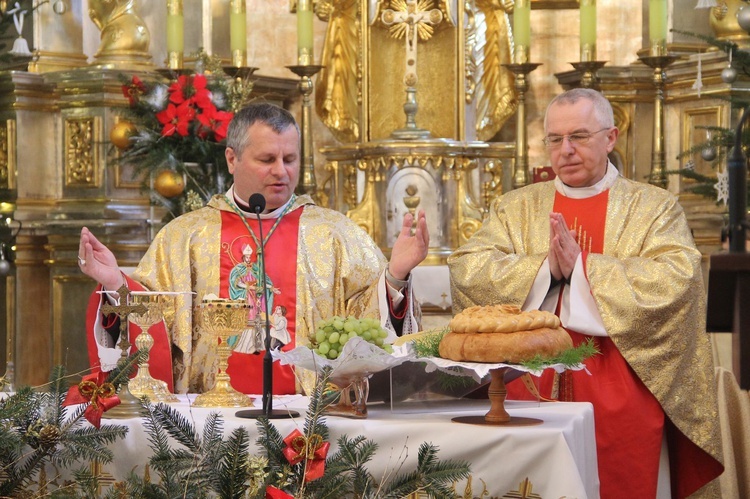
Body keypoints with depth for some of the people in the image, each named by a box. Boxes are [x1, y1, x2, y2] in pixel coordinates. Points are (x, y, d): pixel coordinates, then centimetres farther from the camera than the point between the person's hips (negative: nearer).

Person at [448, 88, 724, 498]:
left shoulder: (655, 208, 4)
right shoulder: (515, 208, 11)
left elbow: (676, 280, -14)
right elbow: (466, 270, -4)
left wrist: (580, 267, -17)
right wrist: (546, 268, -18)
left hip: (622, 398, -2)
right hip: (532, 388, 2)